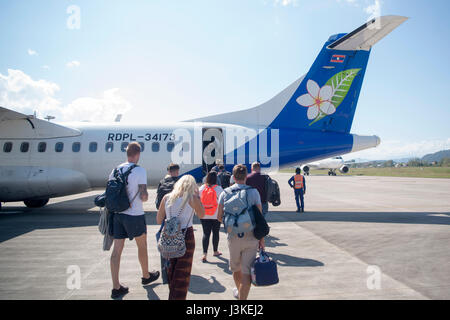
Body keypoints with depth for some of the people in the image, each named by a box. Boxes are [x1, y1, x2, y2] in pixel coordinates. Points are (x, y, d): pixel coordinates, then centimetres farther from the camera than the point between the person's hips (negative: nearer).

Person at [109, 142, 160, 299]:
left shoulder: (116, 170, 6)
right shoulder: (140, 171, -12)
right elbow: (143, 195, -18)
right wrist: (146, 197, 3)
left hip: (118, 214, 5)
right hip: (135, 215, -5)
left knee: (117, 249, 6)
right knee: (142, 246, 15)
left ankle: (116, 288, 12)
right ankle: (146, 276, 33)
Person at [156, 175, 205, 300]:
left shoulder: (167, 197, 2)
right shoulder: (192, 198, -9)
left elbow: (159, 220, 4)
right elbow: (201, 215, 5)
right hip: (186, 237, -4)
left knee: (171, 269, 21)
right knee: (183, 272, 8)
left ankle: (172, 296, 33)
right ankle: (179, 297, 13)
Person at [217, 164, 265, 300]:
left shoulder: (225, 193, -2)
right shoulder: (253, 192, -5)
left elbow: (219, 217, 4)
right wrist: (262, 239, 3)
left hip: (233, 237, 2)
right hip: (251, 237, -2)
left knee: (236, 268, 24)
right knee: (247, 271, 5)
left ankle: (239, 292, 47)